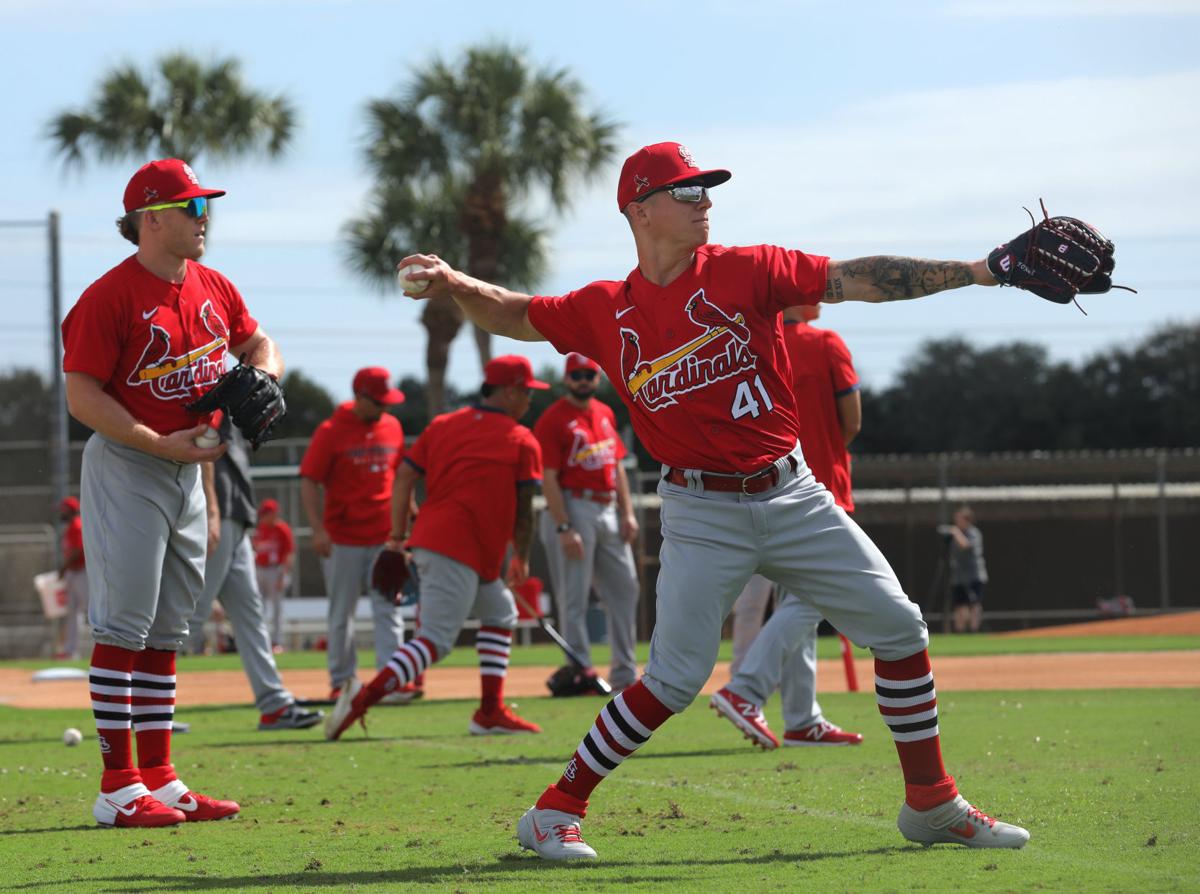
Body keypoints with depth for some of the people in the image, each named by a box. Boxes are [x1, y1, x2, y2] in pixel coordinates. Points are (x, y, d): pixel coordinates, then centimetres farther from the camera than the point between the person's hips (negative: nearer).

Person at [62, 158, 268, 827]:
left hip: (188, 471, 8)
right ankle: (119, 789, -7)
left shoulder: (213, 288, 9)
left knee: (166, 632, 11)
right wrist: (162, 445, -23)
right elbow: (82, 395, -17)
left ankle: (160, 780, 16)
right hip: (127, 469, -8)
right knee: (124, 627, -8)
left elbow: (260, 344, 23)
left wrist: (260, 372, -2)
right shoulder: (110, 296, -14)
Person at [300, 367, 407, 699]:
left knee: (388, 608, -4)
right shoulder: (331, 432, -7)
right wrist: (318, 529, -18)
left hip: (385, 537, 3)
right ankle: (342, 681, 14)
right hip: (343, 540, -3)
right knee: (341, 613, 5)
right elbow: (308, 482, -9)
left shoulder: (392, 428, 7)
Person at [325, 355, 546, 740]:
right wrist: (521, 560, 14)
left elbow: (404, 476, 8)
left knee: (500, 613, 23)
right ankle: (364, 698, -33)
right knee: (435, 639, -13)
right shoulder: (522, 441, 2)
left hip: (427, 539, 8)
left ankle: (491, 712, 17)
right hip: (461, 552, -8)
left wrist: (398, 533, 12)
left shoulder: (442, 425, 16)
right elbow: (523, 510, 2)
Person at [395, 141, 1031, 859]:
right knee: (676, 677, -11)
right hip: (702, 515, -2)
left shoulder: (745, 271, -2)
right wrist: (455, 284, -9)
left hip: (792, 496, 2)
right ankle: (555, 811, 2)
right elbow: (512, 316, 12)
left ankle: (933, 805, 14)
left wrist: (978, 270, -14)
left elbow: (859, 280, -7)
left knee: (897, 626, 0)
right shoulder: (606, 311, 1)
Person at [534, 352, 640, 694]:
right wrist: (564, 529, -19)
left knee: (625, 588, 9)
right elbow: (548, 479, -13)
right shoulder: (553, 420, -9)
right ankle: (579, 669, -1)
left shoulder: (605, 414, 14)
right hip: (573, 508, -8)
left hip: (608, 511, 8)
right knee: (574, 596, -4)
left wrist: (627, 512, 9)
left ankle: (625, 672, 16)